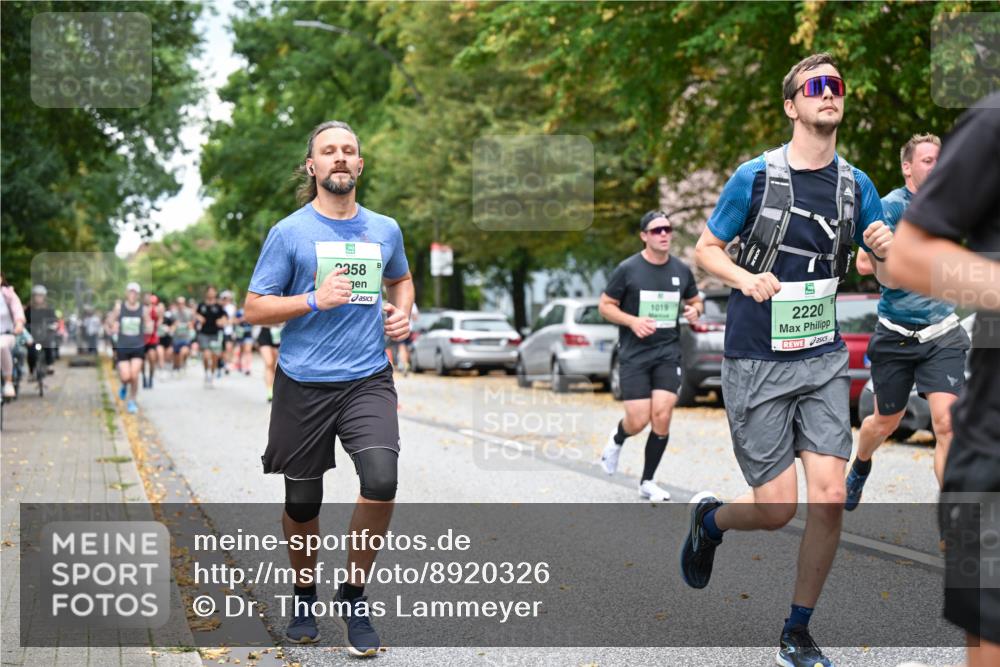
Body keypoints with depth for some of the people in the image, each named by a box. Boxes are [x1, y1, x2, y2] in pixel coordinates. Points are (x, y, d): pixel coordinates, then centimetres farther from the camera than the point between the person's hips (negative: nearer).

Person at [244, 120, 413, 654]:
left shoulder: (385, 229, 8)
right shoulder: (289, 232, -2)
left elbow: (400, 279, 28)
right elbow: (253, 309, -2)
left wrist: (402, 312, 7)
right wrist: (315, 300, -16)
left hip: (368, 380, 2)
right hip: (304, 384, -1)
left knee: (381, 480, -21)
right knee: (301, 503, 8)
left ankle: (353, 596, 1)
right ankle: (304, 595, 36)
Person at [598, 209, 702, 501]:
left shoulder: (681, 270, 6)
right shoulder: (628, 269, -5)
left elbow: (695, 301, 20)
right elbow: (605, 306, -1)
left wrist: (695, 311, -4)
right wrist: (633, 321, -17)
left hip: (668, 352, 3)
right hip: (635, 354, -3)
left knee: (662, 415, -9)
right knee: (638, 421, -7)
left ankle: (647, 482, 8)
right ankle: (617, 439, 31)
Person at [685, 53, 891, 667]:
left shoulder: (856, 185, 4)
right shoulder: (756, 176, -6)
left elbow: (890, 277, 9)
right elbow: (706, 248, 2)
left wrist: (886, 252, -15)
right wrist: (746, 278, -18)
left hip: (823, 360, 3)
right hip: (757, 363, -3)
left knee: (829, 498, -7)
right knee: (777, 509, -3)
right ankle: (709, 518, 32)